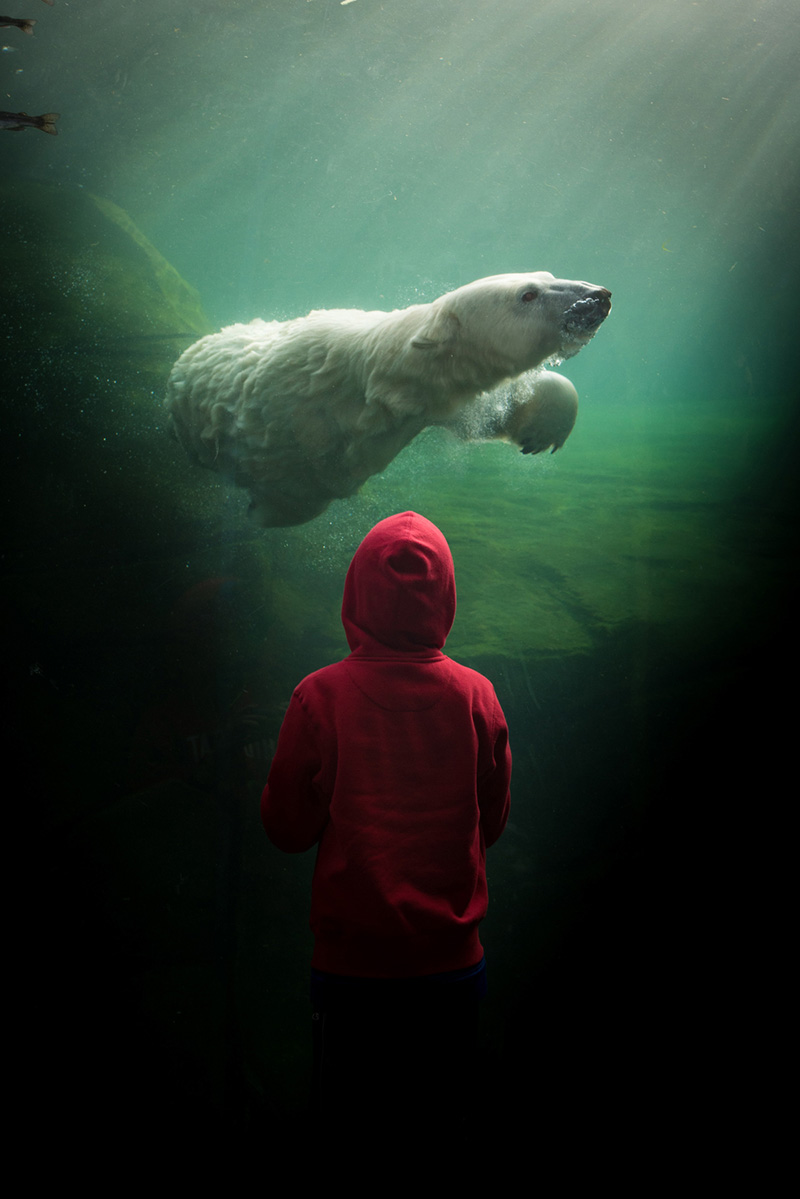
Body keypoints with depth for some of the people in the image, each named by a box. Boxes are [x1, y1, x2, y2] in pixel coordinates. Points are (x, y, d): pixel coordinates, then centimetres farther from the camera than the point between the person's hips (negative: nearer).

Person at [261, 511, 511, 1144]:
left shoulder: (320, 695, -14)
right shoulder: (477, 695, -8)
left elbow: (287, 828, -4)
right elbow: (491, 823, 5)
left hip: (349, 963, -1)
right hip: (453, 961, 2)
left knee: (348, 1119, 14)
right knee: (442, 1115, 17)